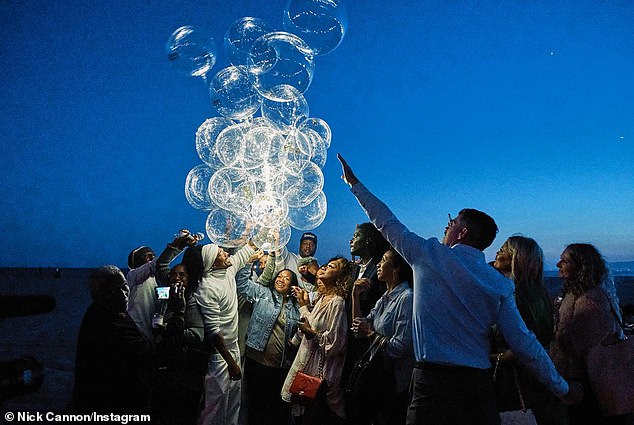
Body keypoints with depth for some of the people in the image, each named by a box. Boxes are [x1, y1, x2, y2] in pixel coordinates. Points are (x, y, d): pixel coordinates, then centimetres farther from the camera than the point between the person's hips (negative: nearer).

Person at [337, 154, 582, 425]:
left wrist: (355, 184, 20)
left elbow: (387, 223, 7)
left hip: (432, 382, -3)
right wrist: (562, 387, 14)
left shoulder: (430, 255, -4)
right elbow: (523, 344, 1)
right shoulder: (501, 285, 4)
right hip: (478, 385, 4)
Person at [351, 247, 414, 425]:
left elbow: (401, 347, -25)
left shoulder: (406, 298, -19)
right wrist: (355, 296, 1)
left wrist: (371, 333, -14)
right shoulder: (384, 299, 9)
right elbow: (360, 330, 7)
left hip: (394, 381, -8)